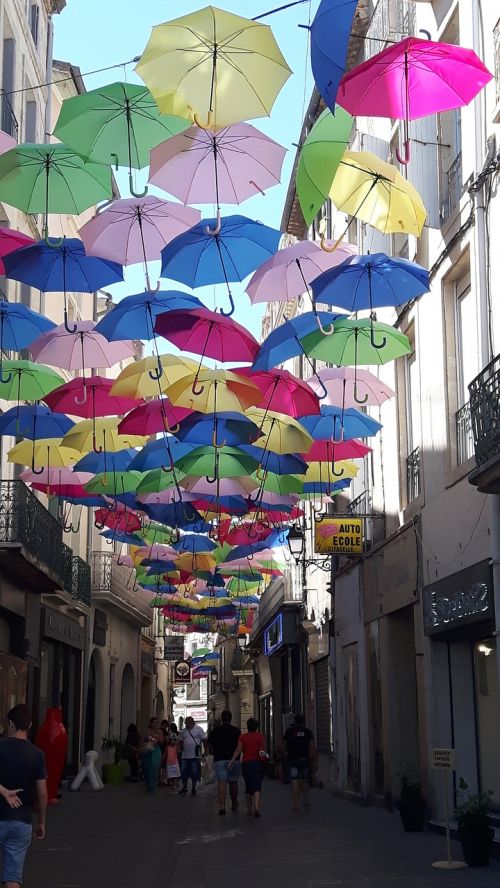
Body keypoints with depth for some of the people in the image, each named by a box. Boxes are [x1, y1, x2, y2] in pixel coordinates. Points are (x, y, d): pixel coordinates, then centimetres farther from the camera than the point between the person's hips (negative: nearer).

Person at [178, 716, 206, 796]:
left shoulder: (198, 729, -3)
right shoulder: (184, 731, 9)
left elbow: (204, 740, -3)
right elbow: (180, 741, 18)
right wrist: (180, 749, 4)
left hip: (195, 756, -4)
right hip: (185, 756, 4)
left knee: (194, 773, 2)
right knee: (183, 772, 5)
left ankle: (193, 788, 16)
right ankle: (184, 787, 20)